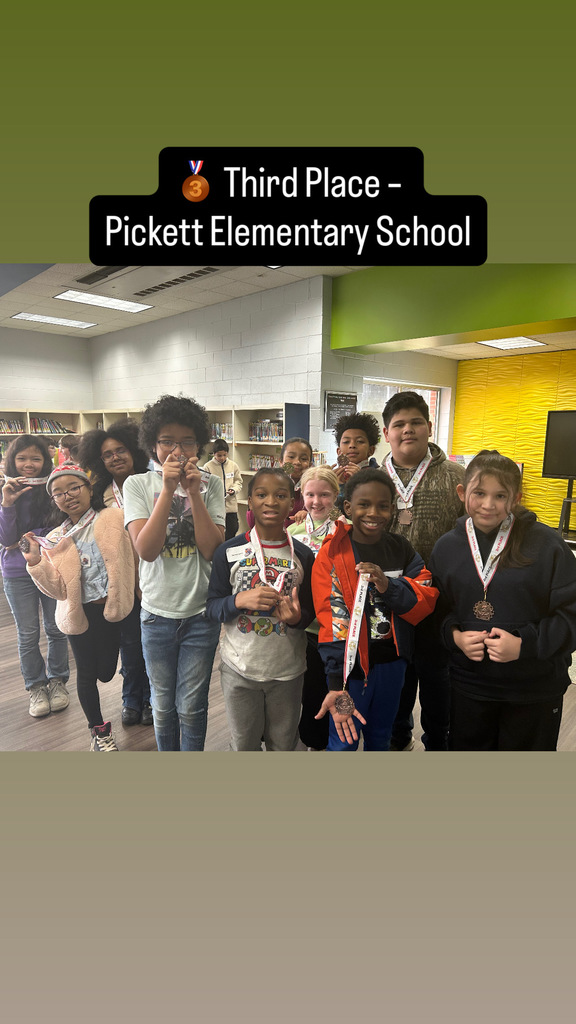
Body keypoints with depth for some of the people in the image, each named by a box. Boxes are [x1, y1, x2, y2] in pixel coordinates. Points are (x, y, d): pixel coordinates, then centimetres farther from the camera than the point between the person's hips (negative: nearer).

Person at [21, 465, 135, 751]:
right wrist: (36, 562, -19)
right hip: (80, 615, 2)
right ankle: (98, 729, 35)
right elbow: (59, 590, -7)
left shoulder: (114, 519, -8)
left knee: (106, 673, 10)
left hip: (112, 609, -1)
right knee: (87, 673, 12)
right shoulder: (55, 540, 0)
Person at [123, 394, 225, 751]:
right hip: (157, 612, 1)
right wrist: (168, 489, -21)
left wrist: (193, 492, -18)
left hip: (202, 612, 0)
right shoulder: (138, 485, -4)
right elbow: (146, 549, -17)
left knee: (191, 708, 12)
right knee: (163, 706, 18)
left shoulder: (211, 485, -3)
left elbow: (213, 549, -13)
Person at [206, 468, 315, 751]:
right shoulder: (229, 552, -7)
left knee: (284, 743, 20)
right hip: (240, 667, -1)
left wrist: (297, 617, -19)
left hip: (288, 669, 1)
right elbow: (212, 608, -5)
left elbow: (310, 611, 3)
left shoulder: (303, 555, -3)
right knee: (244, 744, 17)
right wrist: (240, 600, -25)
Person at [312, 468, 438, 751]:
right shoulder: (332, 554, -14)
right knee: (344, 743, 11)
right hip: (351, 665, -4)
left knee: (380, 740, 24)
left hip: (392, 664, 4)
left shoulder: (401, 549, 0)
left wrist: (390, 586, -26)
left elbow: (427, 598, -7)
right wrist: (336, 683, -23)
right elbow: (332, 621, -18)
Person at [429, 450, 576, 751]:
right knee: (466, 747, 18)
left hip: (535, 691, -2)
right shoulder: (446, 547, -2)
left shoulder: (546, 544, -12)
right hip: (468, 686, 2)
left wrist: (525, 644, -21)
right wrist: (454, 636, -13)